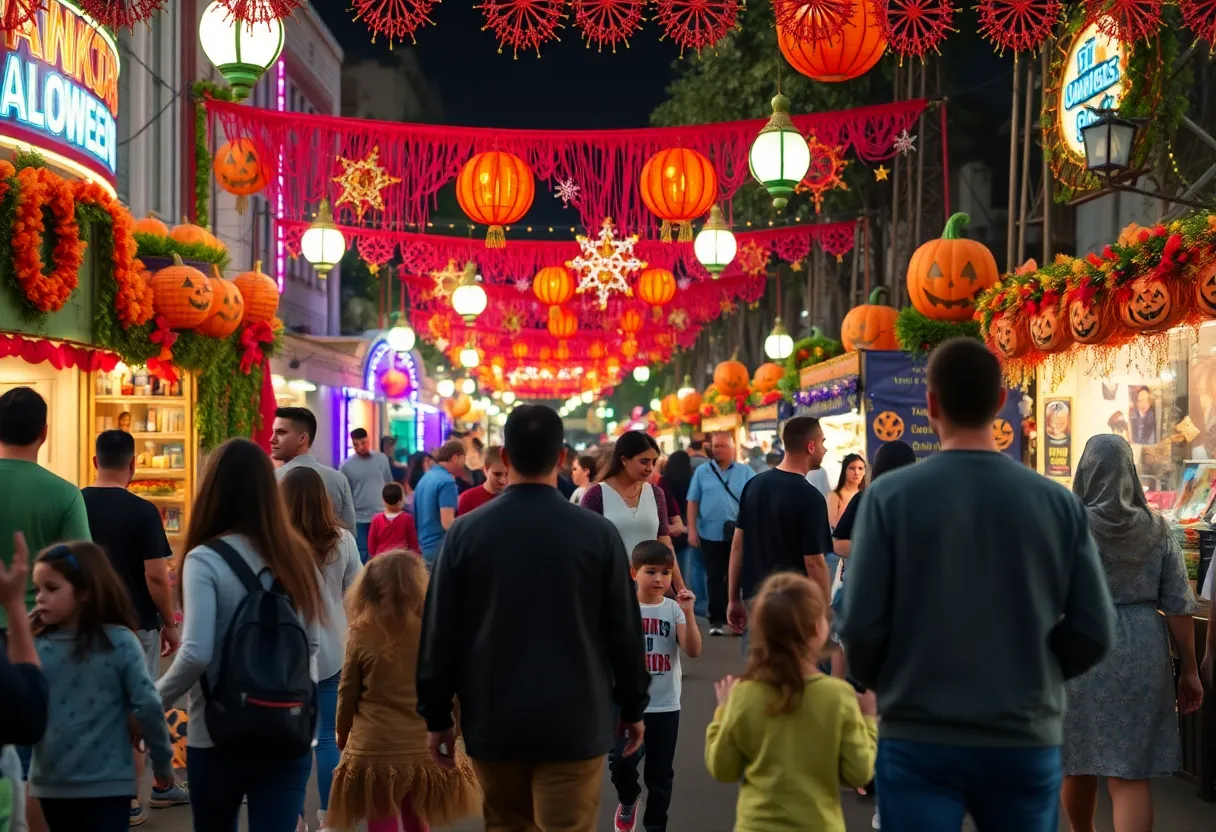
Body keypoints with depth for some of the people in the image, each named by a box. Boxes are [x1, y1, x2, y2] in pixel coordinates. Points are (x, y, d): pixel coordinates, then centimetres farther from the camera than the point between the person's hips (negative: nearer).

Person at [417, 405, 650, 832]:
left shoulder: (466, 532, -4)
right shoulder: (598, 532, -6)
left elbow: (439, 632, 0)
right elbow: (625, 629, -1)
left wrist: (436, 715, 10)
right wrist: (633, 707, 12)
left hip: (493, 719, 2)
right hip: (574, 720, -2)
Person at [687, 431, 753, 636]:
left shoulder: (746, 472, 3)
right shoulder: (702, 472, 4)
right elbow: (693, 502, 3)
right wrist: (692, 530, -2)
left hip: (739, 533, 0)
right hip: (711, 533, 0)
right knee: (714, 577, 4)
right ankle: (716, 620, 9)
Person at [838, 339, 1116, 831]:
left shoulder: (890, 496, -9)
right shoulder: (1059, 503, -3)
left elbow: (861, 626, -10)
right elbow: (1095, 632, -2)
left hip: (919, 739, -2)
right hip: (1027, 740, 2)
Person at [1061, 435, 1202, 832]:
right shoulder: (1157, 529, 2)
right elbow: (1178, 605, 3)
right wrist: (1189, 670, 10)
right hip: (1141, 652, 2)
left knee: (1076, 759, 18)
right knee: (1130, 773, 1)